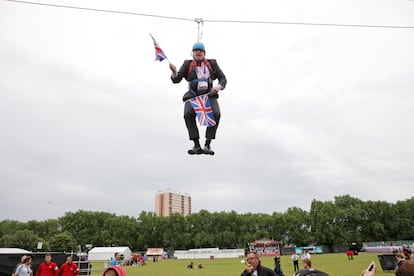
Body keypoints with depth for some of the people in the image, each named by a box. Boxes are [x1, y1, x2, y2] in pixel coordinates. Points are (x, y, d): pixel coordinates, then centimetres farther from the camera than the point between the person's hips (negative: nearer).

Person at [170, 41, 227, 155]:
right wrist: (174, 72, -24)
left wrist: (218, 87, -14)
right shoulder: (187, 64, 7)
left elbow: (223, 78, 9)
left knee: (216, 114, -30)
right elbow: (176, 79, -1)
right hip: (192, 96, 0)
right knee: (188, 114, -32)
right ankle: (197, 146, -24)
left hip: (209, 95, 1)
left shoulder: (212, 64, 9)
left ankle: (207, 145, -21)